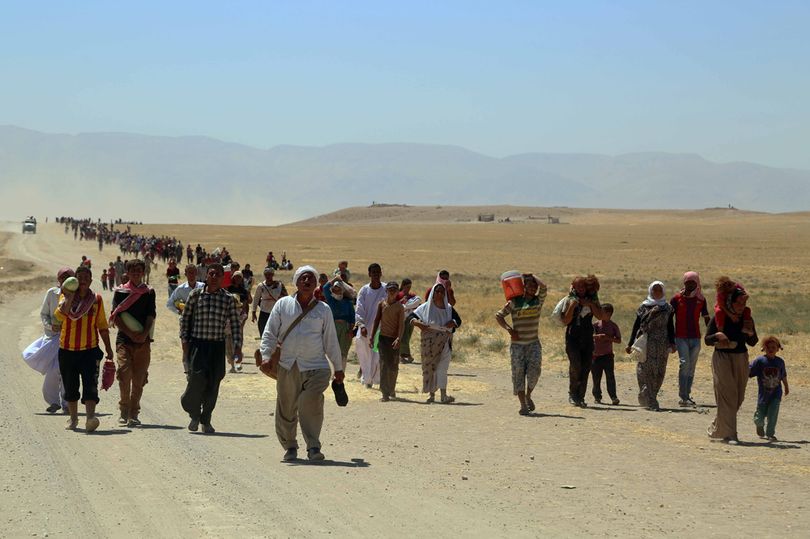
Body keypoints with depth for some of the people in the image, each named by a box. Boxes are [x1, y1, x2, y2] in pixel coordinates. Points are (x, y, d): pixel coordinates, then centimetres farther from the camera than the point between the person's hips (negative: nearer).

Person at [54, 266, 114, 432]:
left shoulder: (96, 299, 5)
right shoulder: (66, 296, 0)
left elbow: (102, 326, 13)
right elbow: (60, 315, -20)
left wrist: (108, 347, 12)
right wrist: (69, 298, -28)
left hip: (90, 349, -1)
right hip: (67, 349, 1)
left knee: (90, 385, -16)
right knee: (70, 387, 11)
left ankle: (90, 418, -28)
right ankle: (73, 418, 29)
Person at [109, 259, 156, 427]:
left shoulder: (149, 292, 9)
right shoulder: (120, 292, 6)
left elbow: (151, 316, 3)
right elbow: (116, 317, 0)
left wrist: (144, 334, -13)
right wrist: (130, 333, -11)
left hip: (143, 340, 1)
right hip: (124, 339, -1)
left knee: (139, 378, 1)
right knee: (124, 373, -14)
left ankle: (134, 413, 10)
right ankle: (124, 411, 0)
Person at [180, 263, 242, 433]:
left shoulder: (229, 299, 4)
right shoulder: (196, 294, 2)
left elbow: (235, 324, 7)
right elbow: (185, 318, 8)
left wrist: (237, 345, -1)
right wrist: (184, 340, 3)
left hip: (218, 345, 2)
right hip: (197, 343, -1)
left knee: (213, 384, 1)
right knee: (197, 378, -13)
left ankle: (206, 420, 15)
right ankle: (194, 414, 10)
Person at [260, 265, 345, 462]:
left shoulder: (323, 310, 10)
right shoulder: (283, 305, 9)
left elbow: (331, 341, 14)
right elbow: (270, 333, 8)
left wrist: (338, 368, 16)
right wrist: (266, 355, -7)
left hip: (316, 366, -1)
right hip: (287, 366, 1)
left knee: (312, 405, -18)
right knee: (286, 409, 6)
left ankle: (313, 447, -14)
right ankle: (289, 447, 22)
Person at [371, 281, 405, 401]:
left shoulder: (400, 307, -1)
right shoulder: (382, 304, 4)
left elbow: (401, 324, -8)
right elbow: (376, 321, 8)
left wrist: (398, 339, -21)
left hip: (394, 339, 0)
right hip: (383, 337, 0)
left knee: (394, 367, 6)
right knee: (384, 364, -9)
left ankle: (392, 390, 27)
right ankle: (385, 393, -13)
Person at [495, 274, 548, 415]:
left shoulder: (538, 300, 6)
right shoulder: (514, 302, 1)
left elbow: (543, 286, -11)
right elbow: (498, 316, 3)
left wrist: (531, 276, 2)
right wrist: (509, 329, -8)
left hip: (534, 343, 1)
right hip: (517, 344, -1)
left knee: (534, 370, -16)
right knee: (518, 373, -3)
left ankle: (528, 396, 8)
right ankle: (523, 405, 2)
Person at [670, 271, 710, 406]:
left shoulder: (701, 299, 9)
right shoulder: (677, 299, 1)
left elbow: (706, 318, 15)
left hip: (695, 338, 3)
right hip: (681, 338, -3)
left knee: (691, 367, 5)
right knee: (684, 363, -16)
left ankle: (687, 396, 12)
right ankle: (683, 397, -17)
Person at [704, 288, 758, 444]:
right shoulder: (718, 318, -7)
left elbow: (752, 343, 11)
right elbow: (707, 340, -4)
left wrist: (751, 333, -10)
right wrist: (717, 335, -23)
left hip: (741, 359, 5)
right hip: (722, 359, -5)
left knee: (738, 397, 8)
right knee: (727, 395, -11)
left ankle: (716, 429, 24)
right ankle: (728, 434, -10)